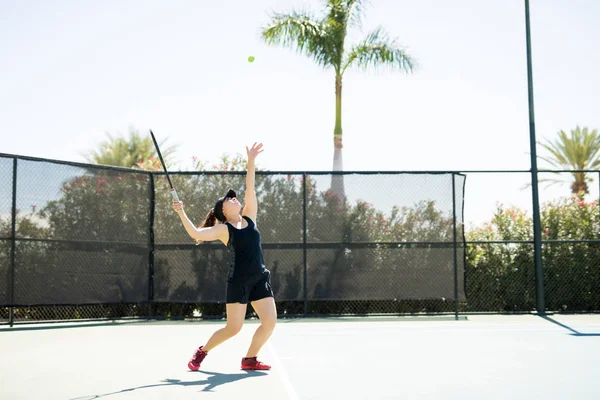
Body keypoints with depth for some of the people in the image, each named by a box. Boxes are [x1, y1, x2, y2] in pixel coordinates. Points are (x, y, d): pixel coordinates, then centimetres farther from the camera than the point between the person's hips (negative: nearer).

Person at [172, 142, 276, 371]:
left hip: (260, 279, 5)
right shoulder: (223, 229, -3)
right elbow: (195, 234, -15)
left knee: (270, 321, -5)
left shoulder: (249, 218, 11)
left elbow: (250, 188, 5)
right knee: (233, 328, -3)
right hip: (238, 281, -5)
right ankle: (201, 352, 20)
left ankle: (249, 359, 13)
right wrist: (181, 213, -20)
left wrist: (251, 161, 0)